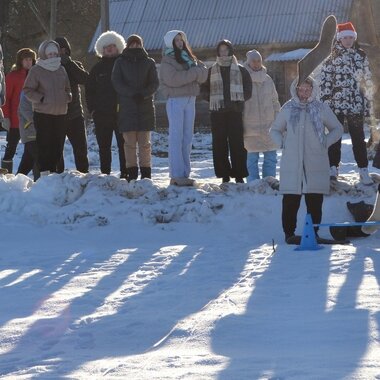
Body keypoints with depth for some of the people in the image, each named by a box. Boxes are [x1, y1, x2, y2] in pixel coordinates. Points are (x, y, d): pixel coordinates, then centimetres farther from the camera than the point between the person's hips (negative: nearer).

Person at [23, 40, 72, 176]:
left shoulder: (61, 69, 13)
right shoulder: (36, 70, -3)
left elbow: (67, 88, 24)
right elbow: (28, 90, -4)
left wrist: (68, 97, 5)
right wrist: (41, 99, -13)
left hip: (60, 113, 5)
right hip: (43, 113, -5)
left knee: (58, 145, 7)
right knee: (44, 144, -7)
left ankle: (53, 171, 17)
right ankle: (44, 173, -4)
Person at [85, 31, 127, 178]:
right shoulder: (98, 68, 12)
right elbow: (89, 89, 14)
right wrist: (92, 109, 3)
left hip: (121, 112, -3)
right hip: (101, 115, 3)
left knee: (123, 145, -3)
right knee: (104, 147, 7)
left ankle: (125, 174, 1)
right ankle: (104, 174, 13)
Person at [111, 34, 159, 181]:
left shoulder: (148, 62, 10)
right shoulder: (120, 62, 8)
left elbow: (154, 83, 4)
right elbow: (116, 83, -1)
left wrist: (143, 94, -15)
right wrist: (132, 94, -15)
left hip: (145, 106, 0)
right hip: (127, 107, 0)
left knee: (144, 142, 0)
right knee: (130, 142, -3)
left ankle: (146, 172, 4)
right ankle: (132, 172, 1)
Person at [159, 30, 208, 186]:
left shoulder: (189, 58, 16)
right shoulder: (167, 61, -3)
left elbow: (203, 74, 5)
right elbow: (173, 79, -19)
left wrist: (195, 70, -15)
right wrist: (193, 73, -11)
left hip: (190, 100, 7)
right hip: (175, 100, -7)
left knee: (187, 138, 7)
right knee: (176, 138, -8)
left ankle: (185, 174, 10)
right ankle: (176, 175, -10)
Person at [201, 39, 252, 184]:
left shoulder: (240, 70, 7)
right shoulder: (211, 71, 11)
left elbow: (248, 90, 9)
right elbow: (205, 89, 14)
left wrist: (239, 101, -6)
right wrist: (213, 100, -3)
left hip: (235, 112, -1)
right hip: (217, 112, 2)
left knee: (237, 144, -5)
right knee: (219, 144, 0)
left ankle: (239, 174, 0)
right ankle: (224, 175, 6)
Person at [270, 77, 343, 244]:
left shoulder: (321, 108, 7)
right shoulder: (287, 109, 9)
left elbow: (337, 129, 15)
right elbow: (275, 130, 21)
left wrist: (325, 142, 1)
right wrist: (282, 143, 3)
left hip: (316, 163, 0)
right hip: (291, 164, 0)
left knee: (315, 202, 0)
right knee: (290, 200, -2)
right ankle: (289, 233, 5)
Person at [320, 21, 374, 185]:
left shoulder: (361, 56, 8)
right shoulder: (331, 57, 0)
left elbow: (367, 80, 12)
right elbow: (325, 81, -3)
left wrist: (368, 101, 8)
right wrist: (326, 101, -9)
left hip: (357, 104, 2)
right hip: (336, 104, -2)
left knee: (358, 137, 4)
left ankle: (363, 171, 5)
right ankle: (333, 168, 10)